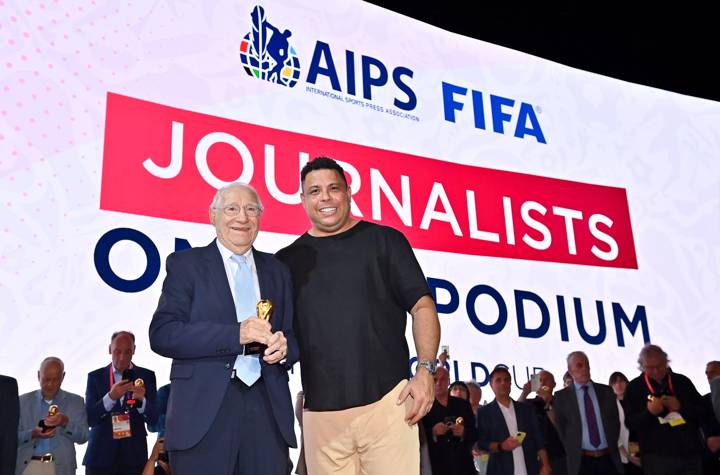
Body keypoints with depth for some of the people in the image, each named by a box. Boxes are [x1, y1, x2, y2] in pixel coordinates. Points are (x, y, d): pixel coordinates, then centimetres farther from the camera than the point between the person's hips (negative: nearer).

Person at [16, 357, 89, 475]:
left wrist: (65, 422, -19)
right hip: (28, 465, 0)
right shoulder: (23, 401, 8)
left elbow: (83, 437, -2)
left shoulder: (76, 402, 6)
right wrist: (33, 434, -15)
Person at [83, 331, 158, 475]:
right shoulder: (95, 376, 6)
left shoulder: (146, 376, 6)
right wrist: (111, 397, -19)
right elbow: (89, 418, -2)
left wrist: (142, 399, -20)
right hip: (101, 456, 0)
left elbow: (153, 419, 1)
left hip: (134, 457, 0)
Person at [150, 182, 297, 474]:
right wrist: (235, 334, -17)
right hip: (203, 410, -3)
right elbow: (162, 334, -8)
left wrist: (284, 347, -6)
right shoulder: (185, 264, 4)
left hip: (268, 408, 3)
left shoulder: (276, 270, 16)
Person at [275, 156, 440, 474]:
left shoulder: (384, 241, 7)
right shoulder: (289, 260, 13)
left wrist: (425, 370, -9)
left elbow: (422, 307, 2)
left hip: (387, 401, -2)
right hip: (320, 411, 2)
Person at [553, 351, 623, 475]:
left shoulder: (606, 391, 8)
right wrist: (572, 451, 2)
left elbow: (615, 422, 12)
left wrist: (611, 446, 4)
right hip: (581, 461, -2)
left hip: (609, 459, 2)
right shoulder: (562, 396, 1)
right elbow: (560, 428, 5)